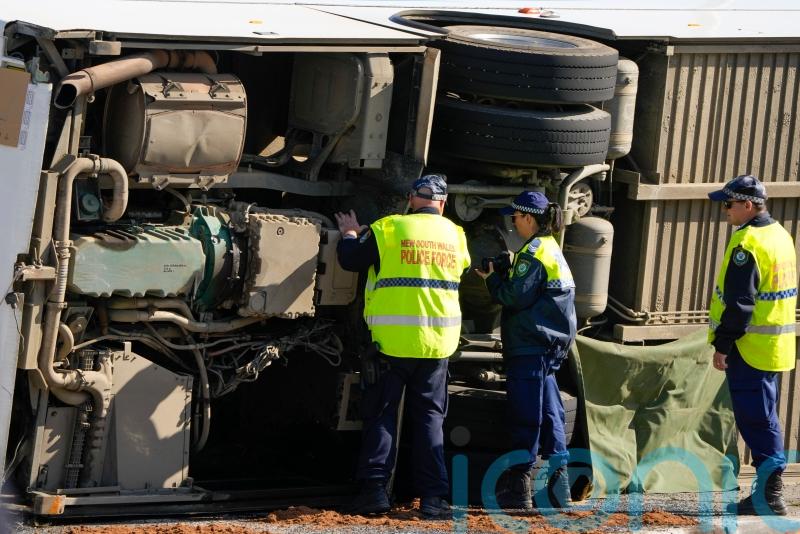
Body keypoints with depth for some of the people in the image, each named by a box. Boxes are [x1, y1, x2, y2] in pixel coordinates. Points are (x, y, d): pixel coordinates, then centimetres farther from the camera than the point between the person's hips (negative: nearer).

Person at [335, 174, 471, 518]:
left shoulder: (388, 229, -5)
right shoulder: (455, 236, 6)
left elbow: (350, 260, 3)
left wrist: (350, 236, 24)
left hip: (392, 341, -3)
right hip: (437, 342, 3)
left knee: (382, 413, 5)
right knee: (429, 416, 10)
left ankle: (374, 488, -2)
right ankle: (433, 496, 3)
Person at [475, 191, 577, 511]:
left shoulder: (532, 253, -14)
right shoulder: (552, 249, 17)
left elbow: (517, 296, -18)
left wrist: (493, 279, -3)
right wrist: (503, 276, 12)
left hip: (528, 347, -9)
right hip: (552, 345, 9)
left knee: (524, 417, -6)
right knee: (550, 415, 10)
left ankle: (519, 489, -4)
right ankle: (559, 482, 9)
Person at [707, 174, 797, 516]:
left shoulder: (747, 243, -18)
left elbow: (739, 303, -22)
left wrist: (722, 345, -16)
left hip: (750, 347, -9)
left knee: (754, 420, -6)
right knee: (764, 418, 15)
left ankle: (769, 497, -7)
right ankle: (769, 491, 18)